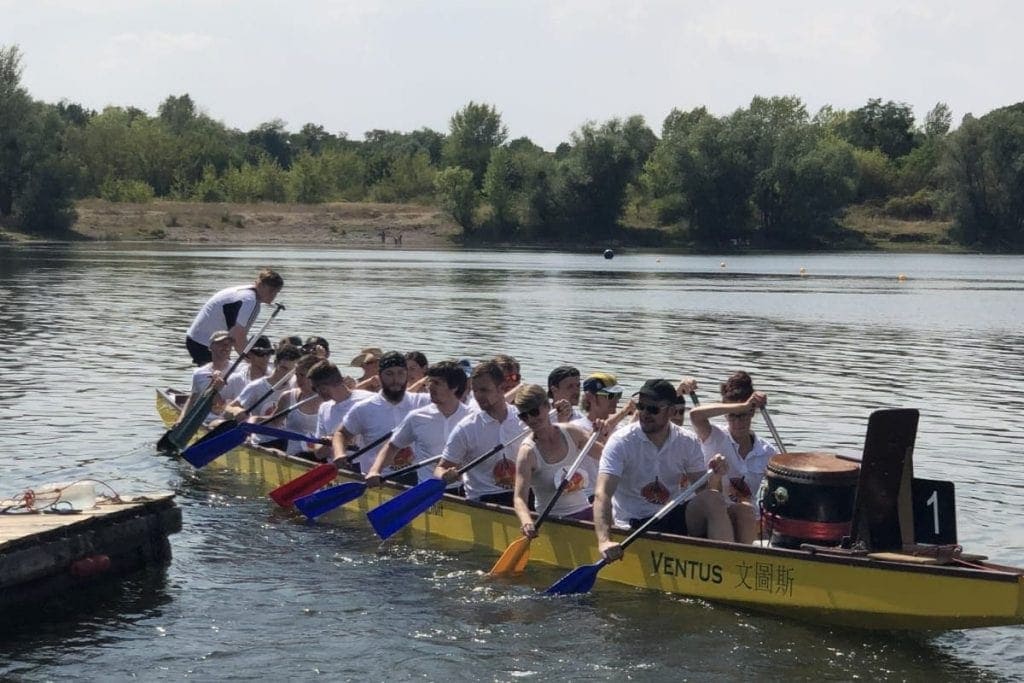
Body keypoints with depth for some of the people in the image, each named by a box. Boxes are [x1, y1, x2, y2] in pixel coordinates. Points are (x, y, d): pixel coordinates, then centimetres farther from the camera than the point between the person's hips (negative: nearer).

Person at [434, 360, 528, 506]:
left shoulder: (523, 421, 6)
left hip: (520, 494, 3)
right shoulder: (466, 428, 0)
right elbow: (441, 468, 1)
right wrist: (445, 476, -21)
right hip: (481, 501, -3)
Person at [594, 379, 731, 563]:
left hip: (675, 517, 3)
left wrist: (714, 478, -20)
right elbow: (602, 494, -20)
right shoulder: (621, 442, -10)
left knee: (712, 499, -26)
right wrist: (604, 540, -36)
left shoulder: (688, 442, 2)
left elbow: (703, 491, 5)